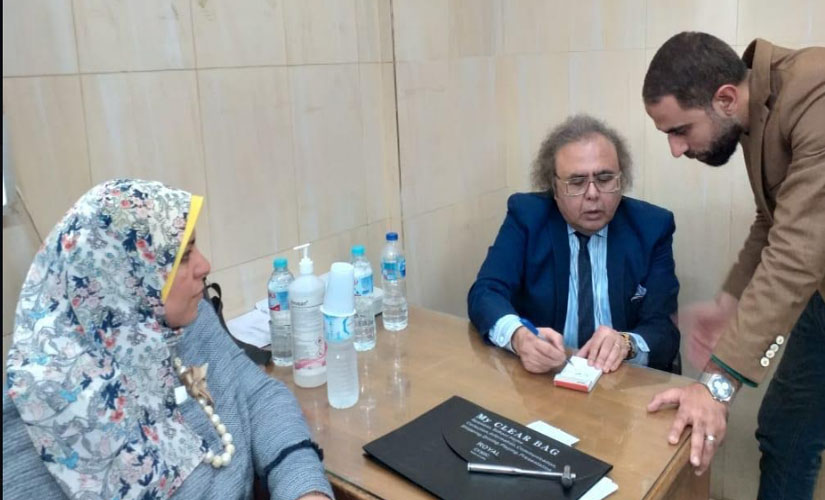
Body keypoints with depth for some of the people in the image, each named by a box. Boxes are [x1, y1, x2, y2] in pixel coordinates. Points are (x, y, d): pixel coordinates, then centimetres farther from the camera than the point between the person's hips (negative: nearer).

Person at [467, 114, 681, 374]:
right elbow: (485, 293, -12)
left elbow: (665, 330, -5)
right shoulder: (526, 215, -3)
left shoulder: (652, 227, -2)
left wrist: (627, 344, -28)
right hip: (540, 375, -1)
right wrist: (518, 336, -34)